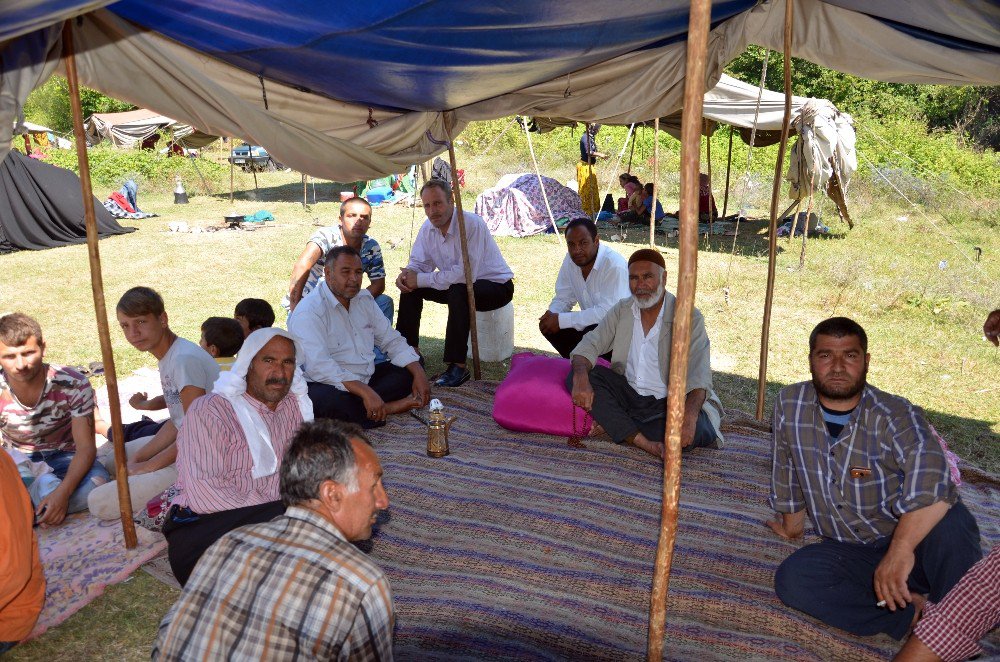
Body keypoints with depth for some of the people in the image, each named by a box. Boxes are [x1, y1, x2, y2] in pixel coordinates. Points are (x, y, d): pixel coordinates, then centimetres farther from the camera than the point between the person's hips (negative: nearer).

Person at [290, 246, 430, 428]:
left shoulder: (364, 299, 10)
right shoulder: (308, 313, -17)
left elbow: (391, 340, 11)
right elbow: (318, 366, -30)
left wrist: (419, 374, -6)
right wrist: (365, 392, -38)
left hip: (365, 380, 8)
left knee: (412, 367, 0)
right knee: (331, 401, -40)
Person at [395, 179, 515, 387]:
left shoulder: (473, 225, -28)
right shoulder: (428, 227, -4)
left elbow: (466, 274, -35)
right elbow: (419, 262, 5)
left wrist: (421, 280, -30)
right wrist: (407, 274, -21)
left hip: (497, 286, -8)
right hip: (455, 283, 8)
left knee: (457, 293, -37)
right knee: (410, 288, -5)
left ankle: (458, 367, -31)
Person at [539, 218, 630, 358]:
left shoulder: (614, 265, -27)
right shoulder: (570, 260, -3)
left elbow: (607, 312, -31)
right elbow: (563, 298, 6)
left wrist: (561, 320, -28)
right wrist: (551, 315, -19)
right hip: (592, 322, 7)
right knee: (547, 326, -7)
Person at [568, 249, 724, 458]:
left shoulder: (689, 317, -10)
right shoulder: (622, 310, 5)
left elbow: (698, 375, -21)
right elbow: (590, 344, -3)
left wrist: (690, 415, -41)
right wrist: (581, 377, -27)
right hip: (628, 393, 4)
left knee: (695, 428, -36)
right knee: (576, 375, -19)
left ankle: (612, 424, -17)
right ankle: (647, 444, -25)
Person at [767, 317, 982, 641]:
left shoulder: (896, 416, -17)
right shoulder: (789, 404, -5)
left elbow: (931, 480, -36)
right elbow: (787, 474, 10)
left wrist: (901, 548, -45)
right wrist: (792, 526, 21)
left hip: (917, 541, -3)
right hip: (852, 552, 3)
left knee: (948, 521, -35)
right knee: (791, 578, -24)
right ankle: (912, 613, -18)